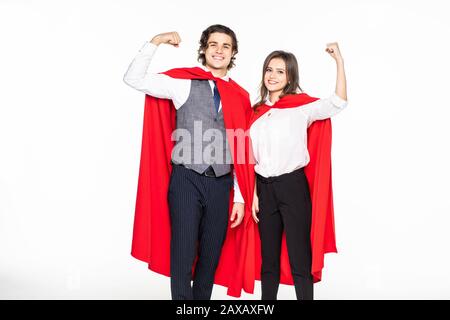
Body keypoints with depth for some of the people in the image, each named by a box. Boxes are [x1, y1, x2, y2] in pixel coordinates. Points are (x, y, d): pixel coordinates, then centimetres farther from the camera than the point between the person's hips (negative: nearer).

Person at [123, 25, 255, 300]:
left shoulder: (241, 97, 9)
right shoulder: (183, 83, 2)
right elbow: (134, 79, -5)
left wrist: (241, 197, 7)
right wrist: (156, 41, -8)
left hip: (221, 185, 4)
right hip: (187, 180, -3)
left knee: (211, 258, 13)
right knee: (183, 256, 0)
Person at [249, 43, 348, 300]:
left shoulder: (302, 107, -1)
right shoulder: (257, 112, 11)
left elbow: (339, 103, -16)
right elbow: (253, 159, 11)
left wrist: (339, 61, -20)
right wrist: (253, 194, 6)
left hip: (293, 185, -4)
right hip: (264, 188, 4)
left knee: (299, 257, 1)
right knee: (268, 258, 14)